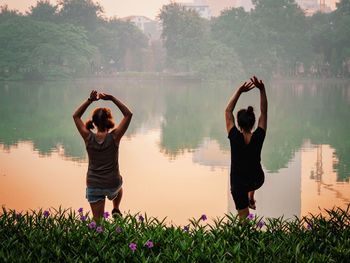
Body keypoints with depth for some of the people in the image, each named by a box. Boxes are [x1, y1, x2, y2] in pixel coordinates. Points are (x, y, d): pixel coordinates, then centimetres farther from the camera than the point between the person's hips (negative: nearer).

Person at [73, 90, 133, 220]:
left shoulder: (88, 138, -12)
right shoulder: (114, 137, -16)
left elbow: (76, 116, 2)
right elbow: (128, 114, -9)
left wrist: (90, 100, -7)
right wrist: (112, 98, -13)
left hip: (93, 186, 0)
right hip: (112, 185, 0)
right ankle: (116, 210, 35)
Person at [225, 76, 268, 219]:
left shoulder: (235, 138, -25)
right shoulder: (258, 137, -20)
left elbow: (228, 111, -18)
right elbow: (264, 112, -12)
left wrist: (239, 91, -19)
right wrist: (262, 89, -17)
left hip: (238, 183, -3)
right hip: (257, 181, 3)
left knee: (244, 217, 9)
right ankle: (251, 200, 50)